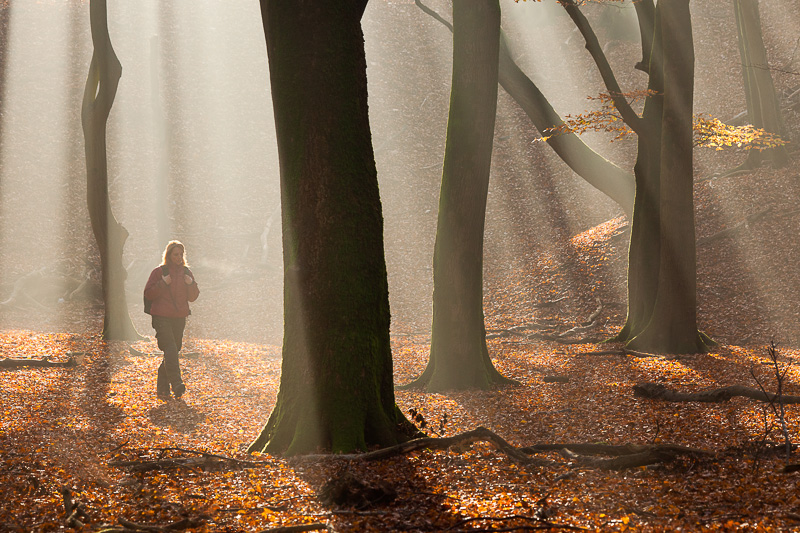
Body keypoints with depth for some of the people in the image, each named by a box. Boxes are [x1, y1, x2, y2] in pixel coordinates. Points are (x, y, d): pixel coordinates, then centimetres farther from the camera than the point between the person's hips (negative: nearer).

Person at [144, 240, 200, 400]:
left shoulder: (186, 272, 12)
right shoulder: (159, 272, 0)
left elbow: (193, 297, 13)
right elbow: (148, 293, -2)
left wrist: (191, 284, -5)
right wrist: (163, 283, -14)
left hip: (180, 318, 5)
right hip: (161, 317, -5)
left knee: (174, 351, 6)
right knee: (171, 350, -19)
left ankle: (162, 388, 15)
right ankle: (176, 383, -24)